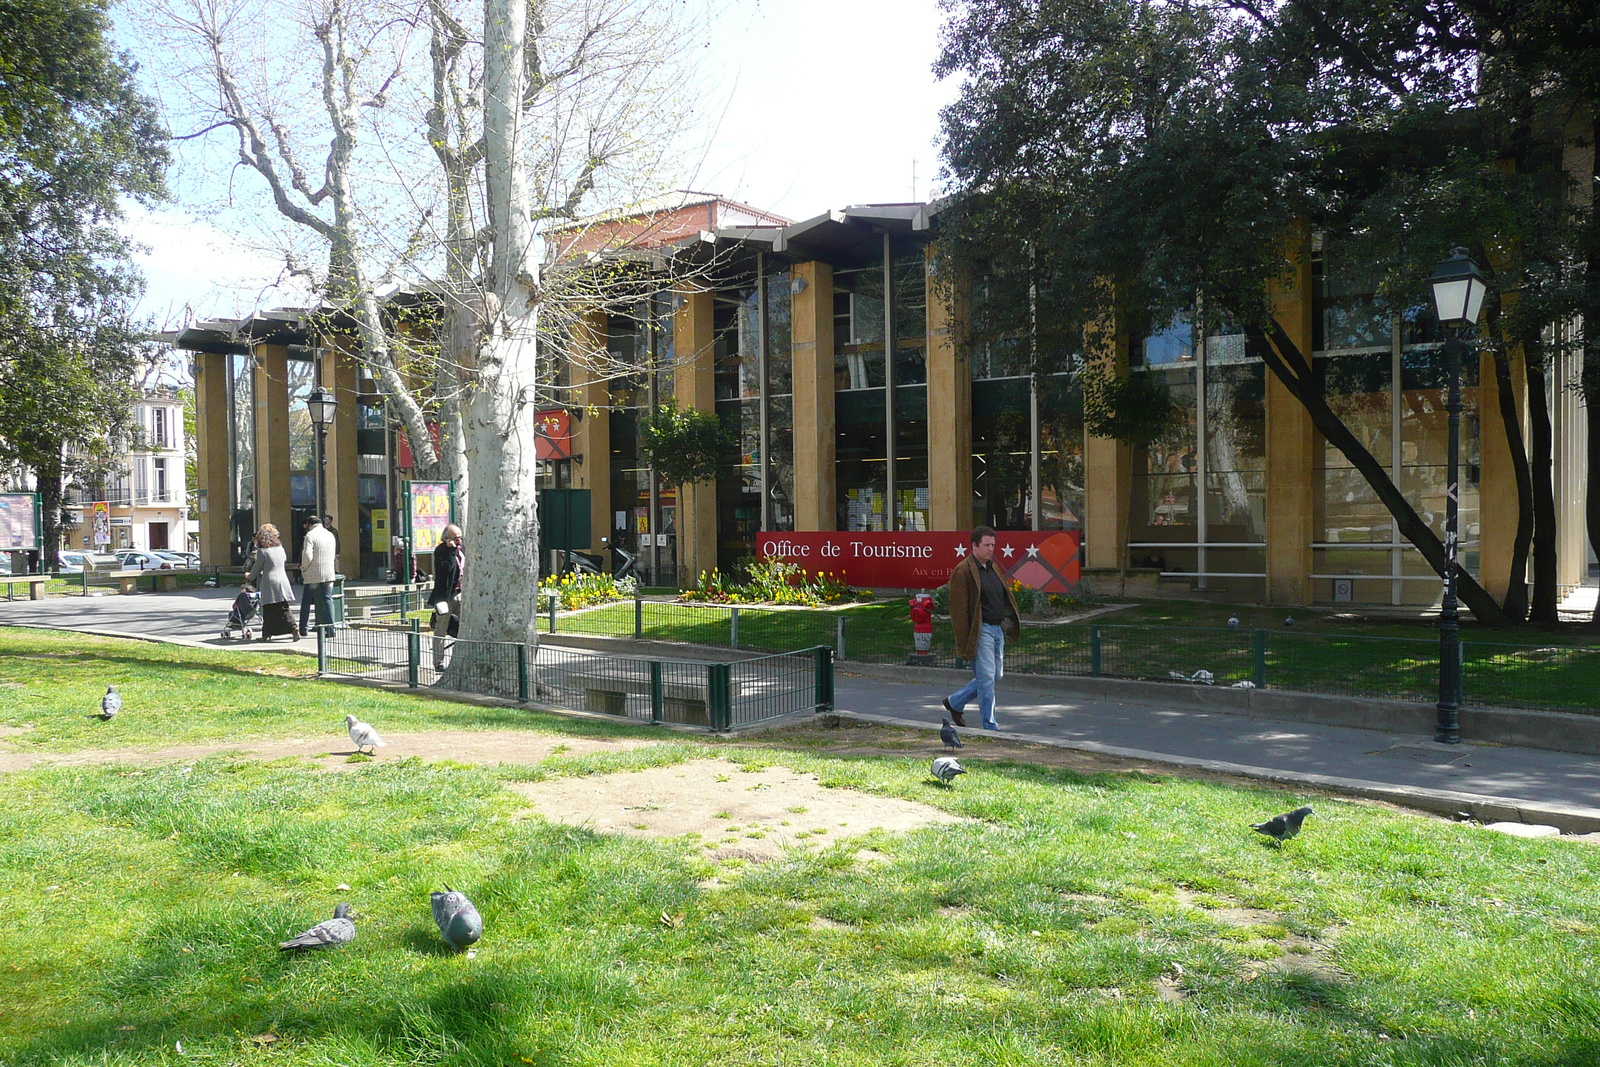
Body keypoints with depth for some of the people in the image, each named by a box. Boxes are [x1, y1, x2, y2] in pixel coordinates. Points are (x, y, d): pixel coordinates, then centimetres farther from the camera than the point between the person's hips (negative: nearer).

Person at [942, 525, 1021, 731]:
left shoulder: (993, 567, 15)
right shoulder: (963, 571, -11)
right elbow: (959, 608, -15)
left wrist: (1007, 620, 10)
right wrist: (965, 640, -18)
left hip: (997, 629, 9)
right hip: (980, 630, -9)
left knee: (996, 675, 14)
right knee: (986, 677, -7)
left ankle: (955, 702, 29)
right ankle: (990, 726, 1)